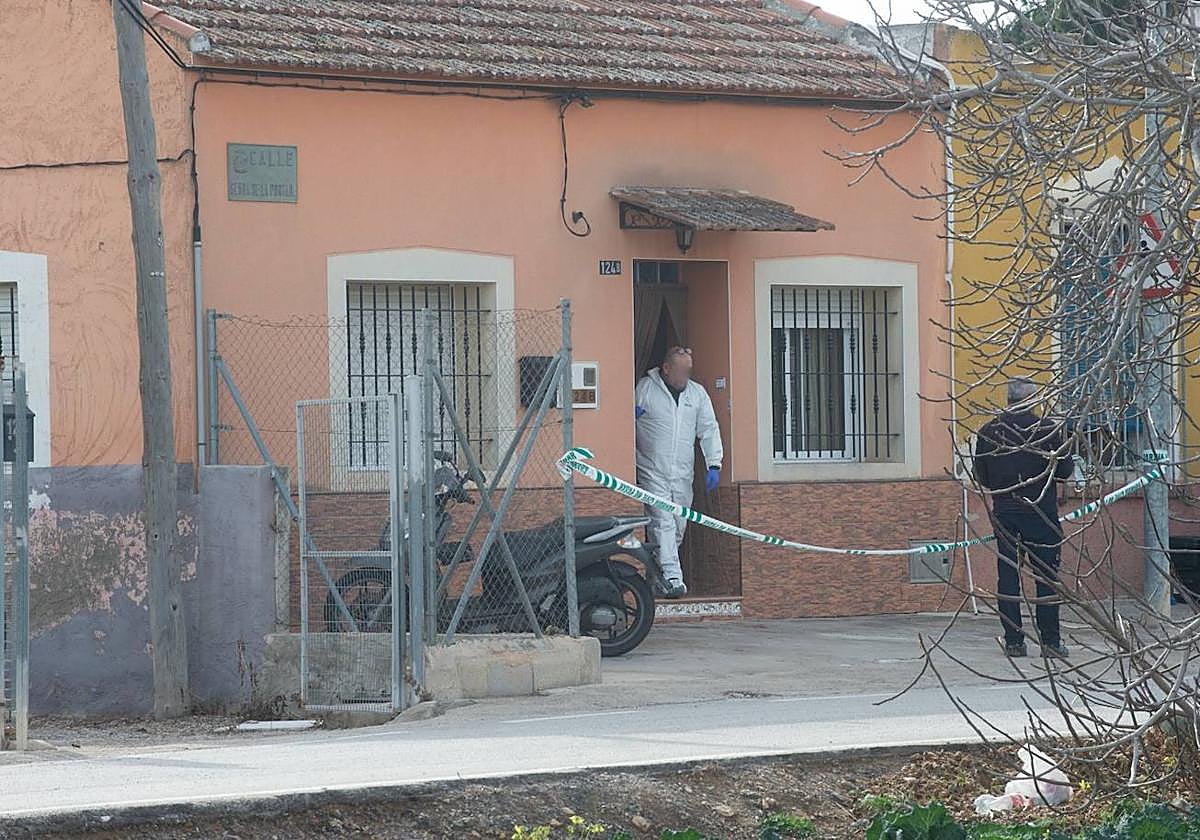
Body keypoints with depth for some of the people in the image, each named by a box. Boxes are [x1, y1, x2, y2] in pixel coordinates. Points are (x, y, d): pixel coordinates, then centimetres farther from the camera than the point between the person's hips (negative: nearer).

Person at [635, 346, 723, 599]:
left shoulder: (697, 393, 11)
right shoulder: (645, 389, -1)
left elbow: (709, 430, 10)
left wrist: (713, 465, 1)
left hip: (683, 473, 5)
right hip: (652, 471, -5)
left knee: (678, 527, 7)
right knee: (662, 523, -14)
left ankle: (656, 573, 21)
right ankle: (672, 578, -19)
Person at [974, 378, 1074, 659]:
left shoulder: (988, 432, 2)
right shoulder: (1046, 429, -8)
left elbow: (982, 478, 6)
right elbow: (1065, 470, -6)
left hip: (1004, 511, 3)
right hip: (1040, 511, -3)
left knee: (1008, 577, 6)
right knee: (1047, 575, 3)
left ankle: (1013, 641, 4)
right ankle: (1050, 641, 3)